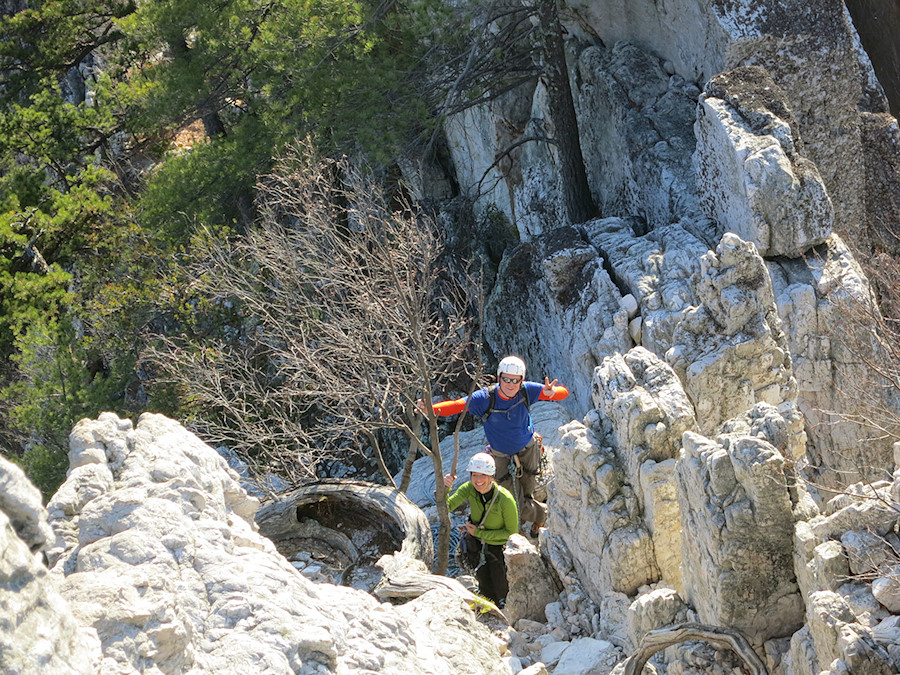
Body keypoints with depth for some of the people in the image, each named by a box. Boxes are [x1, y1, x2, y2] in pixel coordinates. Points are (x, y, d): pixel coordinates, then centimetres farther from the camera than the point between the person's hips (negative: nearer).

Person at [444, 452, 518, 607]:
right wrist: (445, 487, -49)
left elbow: (512, 532, -19)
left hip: (499, 546, -3)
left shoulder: (505, 499, -31)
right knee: (485, 587, 18)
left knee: (501, 590, 7)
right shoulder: (469, 488, -21)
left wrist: (479, 532, -21)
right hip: (476, 544, 3)